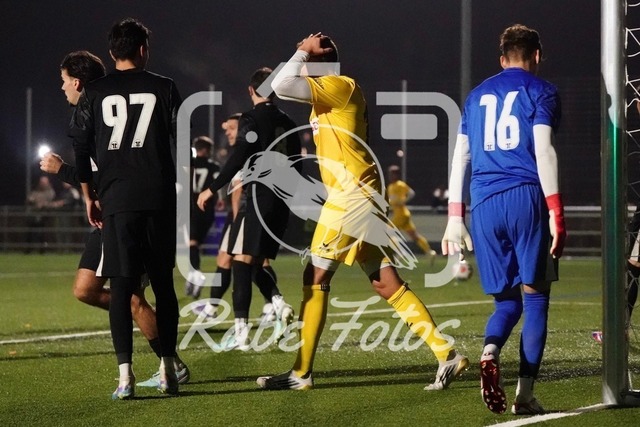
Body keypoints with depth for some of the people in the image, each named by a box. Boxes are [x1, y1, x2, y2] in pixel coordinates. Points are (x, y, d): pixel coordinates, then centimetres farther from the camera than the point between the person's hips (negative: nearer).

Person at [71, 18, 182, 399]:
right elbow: (183, 144, 2)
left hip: (116, 200, 0)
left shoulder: (94, 94, 5)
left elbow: (81, 149, 6)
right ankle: (168, 369, 10)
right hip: (159, 199, 0)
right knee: (163, 284, 10)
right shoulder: (164, 88, 3)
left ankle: (125, 375, -9)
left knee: (121, 287, 0)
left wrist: (89, 197, 16)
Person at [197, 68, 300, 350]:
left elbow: (237, 159, -15)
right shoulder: (287, 123, 14)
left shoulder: (252, 119, -7)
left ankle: (241, 330, -14)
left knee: (242, 259, -7)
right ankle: (278, 303, -7)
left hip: (260, 197, -7)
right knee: (257, 262, 17)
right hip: (283, 200, 7)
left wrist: (212, 190, -11)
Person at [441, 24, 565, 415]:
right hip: (527, 198, -4)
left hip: (484, 205, 4)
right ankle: (525, 394, -4)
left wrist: (456, 217, 17)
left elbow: (461, 158, 16)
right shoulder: (541, 92, 4)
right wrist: (556, 214, -9)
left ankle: (490, 353, -21)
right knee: (534, 297, 3)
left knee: (507, 299, 11)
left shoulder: (477, 96, 18)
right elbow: (543, 151, -7)